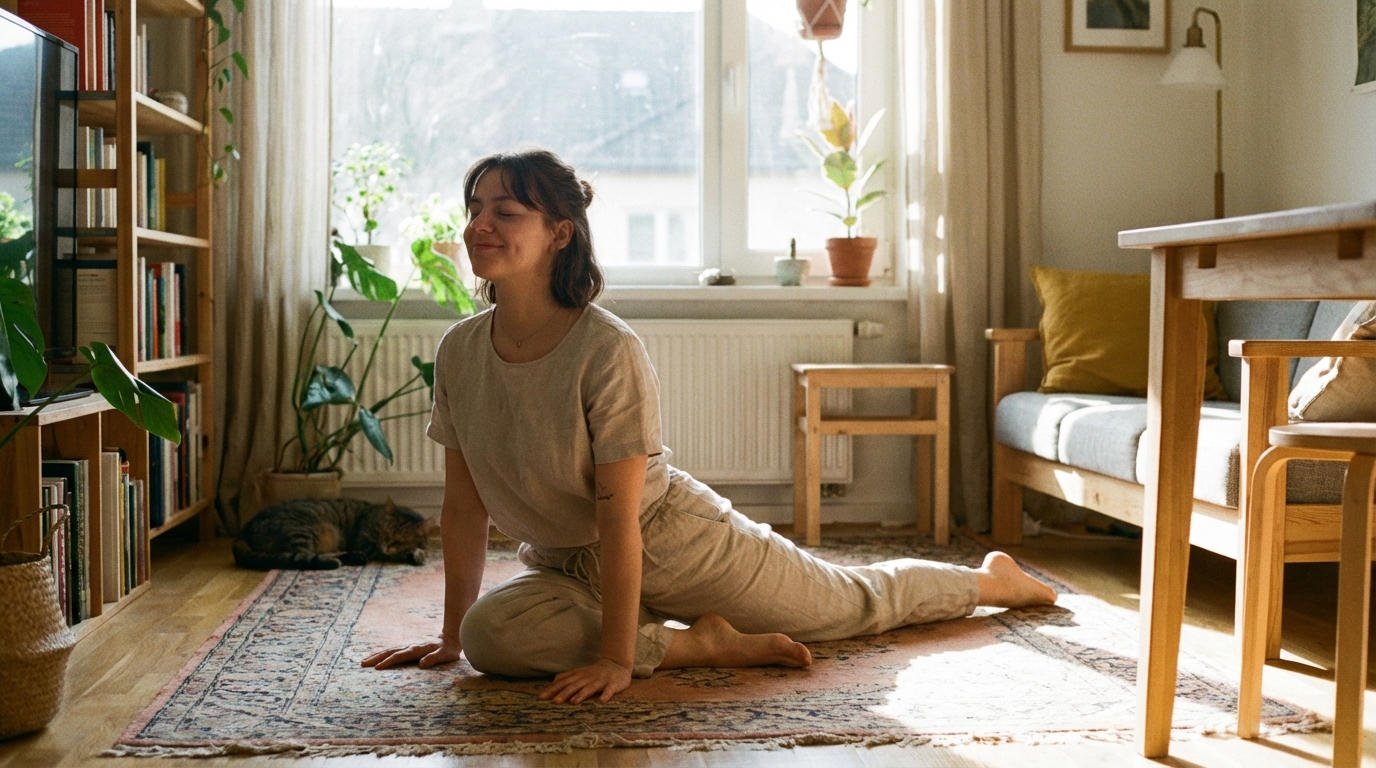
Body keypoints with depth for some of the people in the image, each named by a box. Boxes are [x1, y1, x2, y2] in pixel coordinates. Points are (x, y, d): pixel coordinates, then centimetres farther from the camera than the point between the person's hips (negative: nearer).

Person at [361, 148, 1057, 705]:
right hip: (567, 566, 5)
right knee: (489, 634, -25)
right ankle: (708, 644, -8)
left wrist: (616, 660, -27)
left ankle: (994, 579, 41)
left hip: (674, 541, -5)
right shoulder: (459, 351, -11)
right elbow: (463, 504, -3)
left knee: (855, 603, 11)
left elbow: (619, 516, -27)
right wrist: (450, 632, 1)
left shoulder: (609, 351, -28)